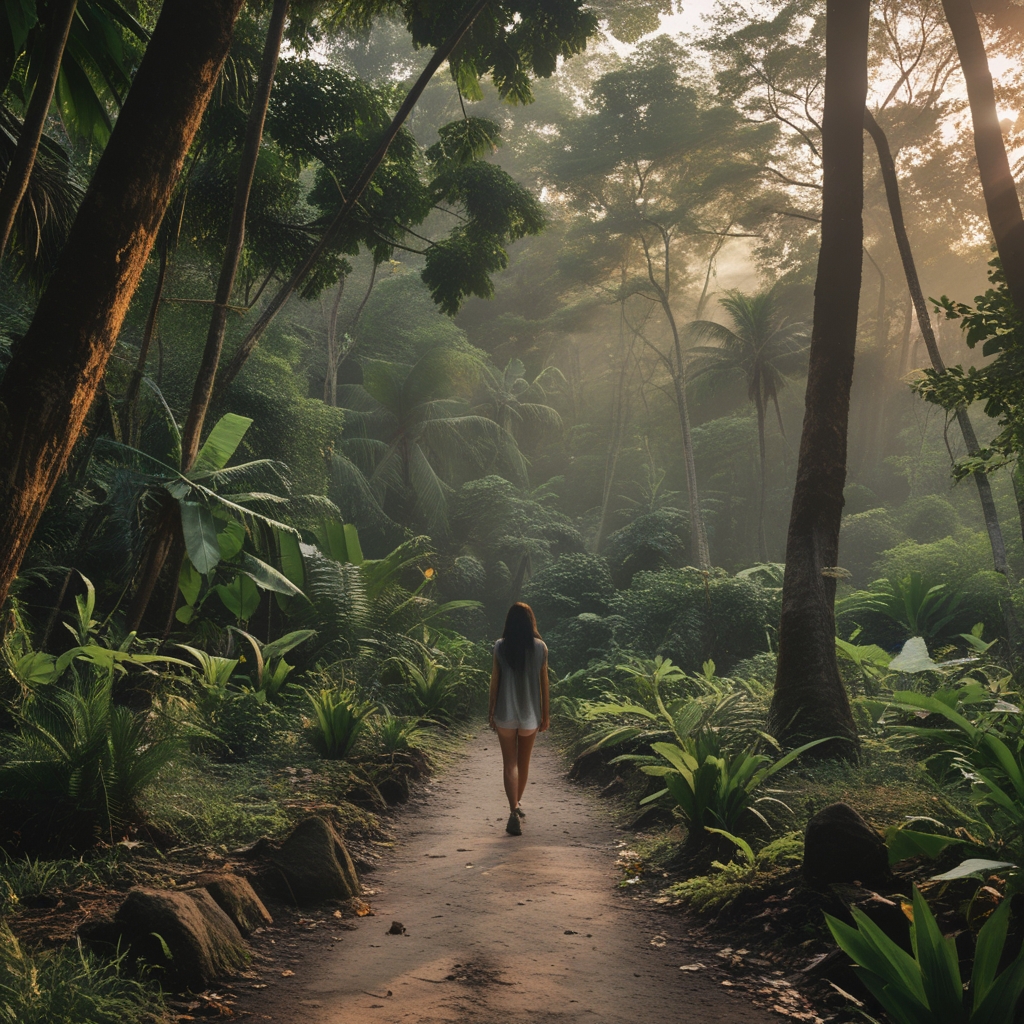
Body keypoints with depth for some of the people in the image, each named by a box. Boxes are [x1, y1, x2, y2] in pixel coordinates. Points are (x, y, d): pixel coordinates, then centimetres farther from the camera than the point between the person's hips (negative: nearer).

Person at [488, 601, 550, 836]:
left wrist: (491, 712, 6)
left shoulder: (501, 647, -6)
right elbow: (544, 684, 0)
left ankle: (514, 810, -12)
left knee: (510, 763, 2)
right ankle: (517, 805, 33)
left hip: (505, 713, -1)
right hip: (530, 713, 1)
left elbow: (494, 682, -3)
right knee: (523, 762, 18)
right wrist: (546, 714, 8)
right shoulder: (540, 647, -4)